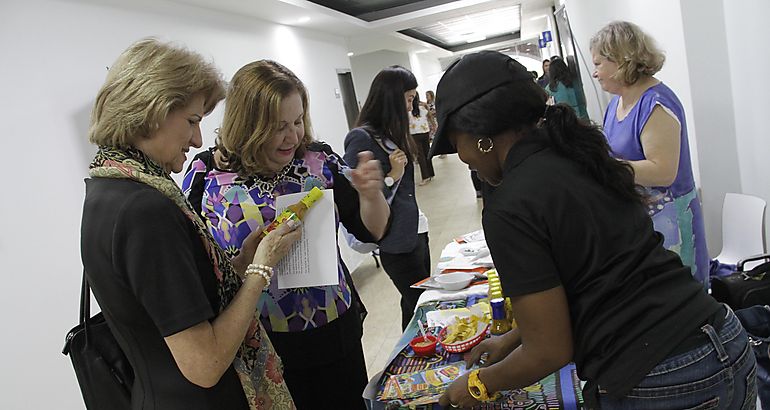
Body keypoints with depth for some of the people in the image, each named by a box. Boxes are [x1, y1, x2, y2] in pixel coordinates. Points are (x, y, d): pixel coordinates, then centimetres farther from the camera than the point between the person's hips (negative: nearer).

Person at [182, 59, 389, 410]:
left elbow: (371, 231, -2)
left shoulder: (318, 159, -6)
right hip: (258, 347, -2)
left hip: (336, 332, 3)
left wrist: (371, 195, -21)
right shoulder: (207, 174, -10)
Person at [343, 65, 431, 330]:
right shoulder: (361, 139, -17)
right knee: (418, 304, 4)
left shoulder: (391, 133, 10)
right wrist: (392, 176, -25)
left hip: (416, 232, 8)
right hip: (396, 242, -8)